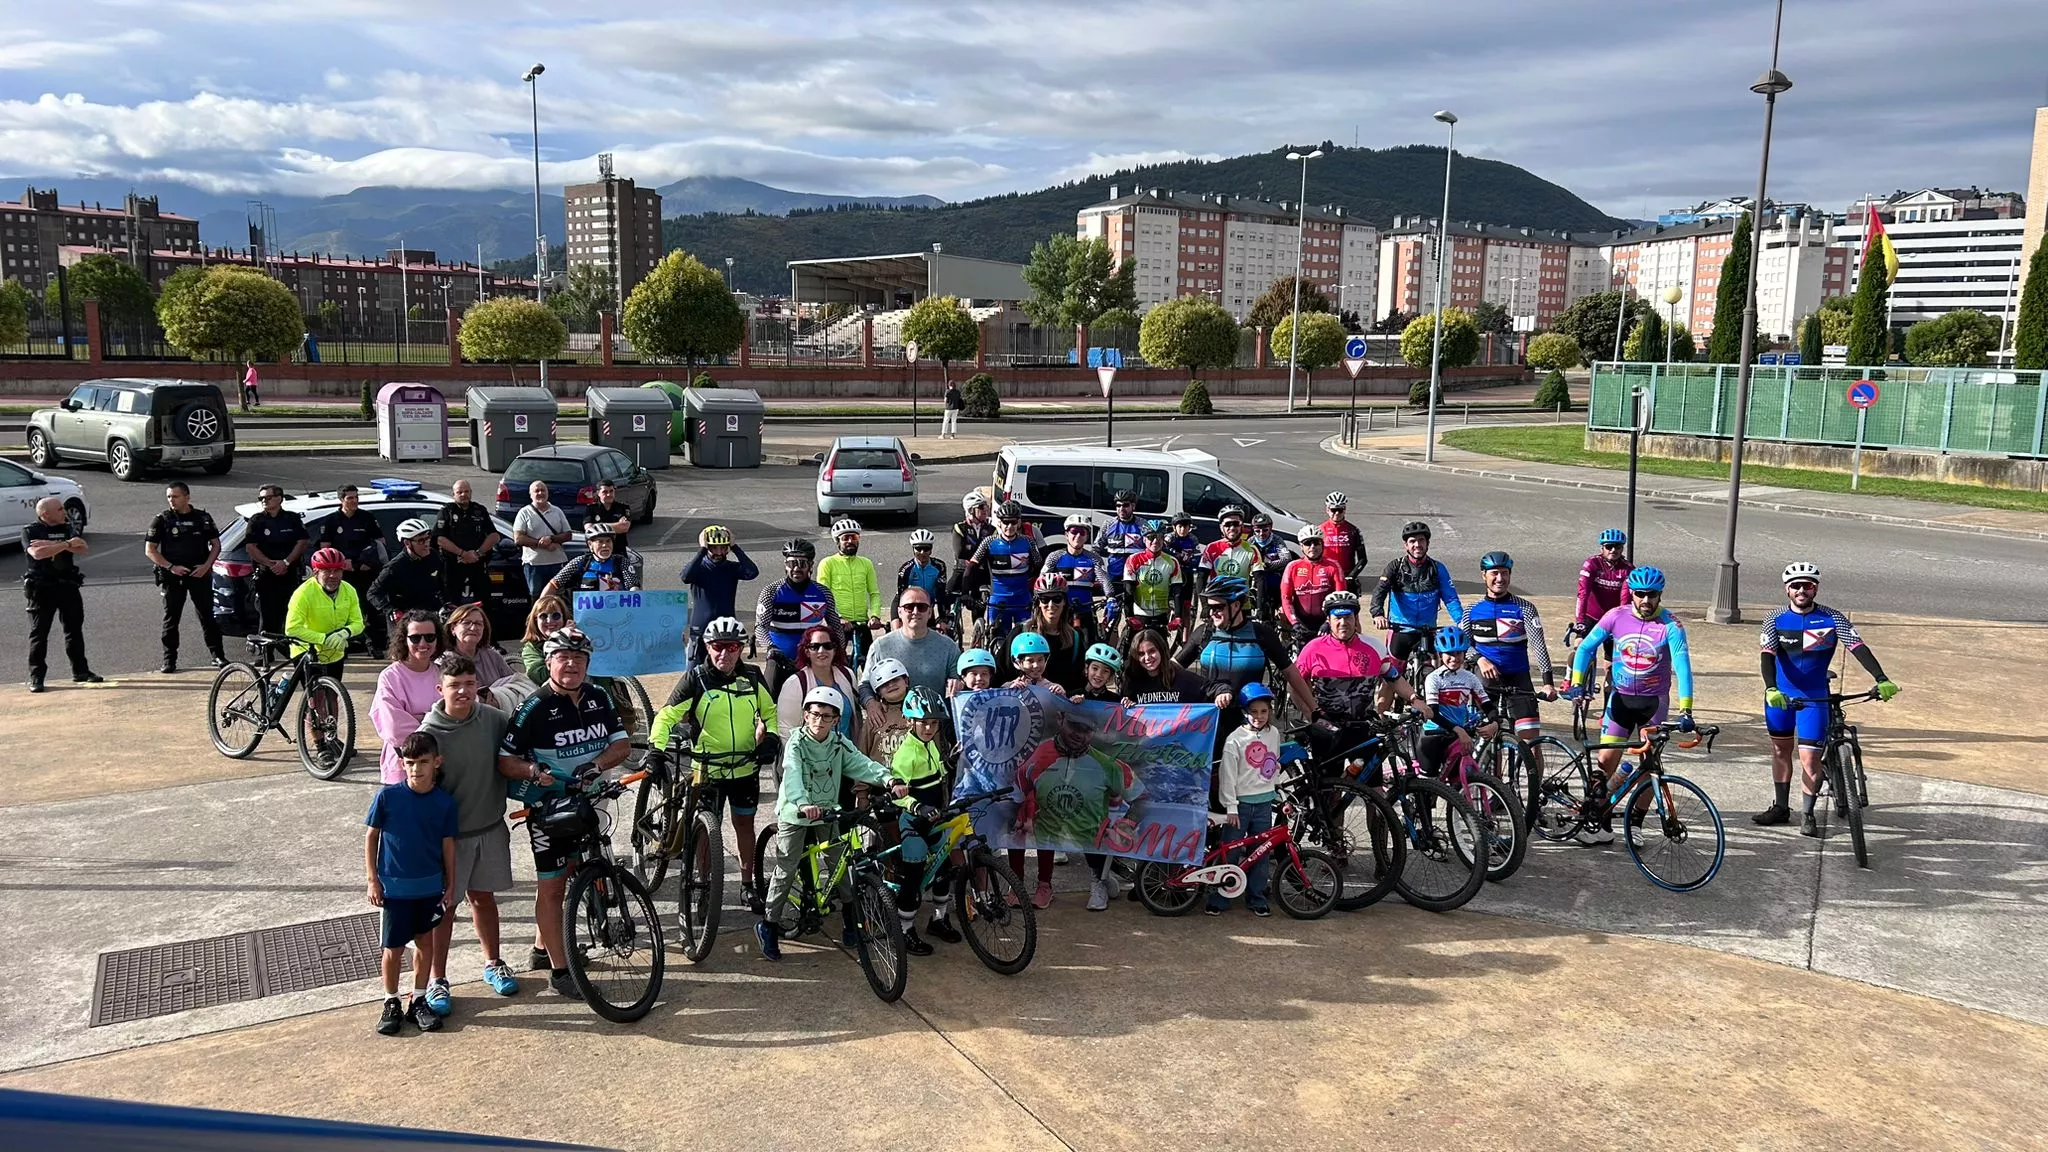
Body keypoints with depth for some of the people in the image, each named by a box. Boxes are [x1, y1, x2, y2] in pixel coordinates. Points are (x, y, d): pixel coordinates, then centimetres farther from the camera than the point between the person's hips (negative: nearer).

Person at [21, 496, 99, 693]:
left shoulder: (67, 528, 11)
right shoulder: (30, 531, -3)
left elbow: (84, 548, -5)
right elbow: (37, 553, -22)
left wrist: (51, 545, -15)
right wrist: (66, 544, -15)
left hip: (68, 586, 5)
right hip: (42, 588, -5)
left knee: (75, 630, 10)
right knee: (39, 633, -1)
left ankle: (80, 671, 19)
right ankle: (36, 677, 4)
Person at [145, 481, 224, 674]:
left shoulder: (203, 518, 5)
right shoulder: (162, 520, 0)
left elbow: (216, 544, 10)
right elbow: (149, 550, 0)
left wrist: (206, 565, -6)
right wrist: (171, 567, -12)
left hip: (200, 575, 1)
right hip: (173, 577, -1)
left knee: (207, 617, 3)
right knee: (171, 620, 3)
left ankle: (218, 656, 9)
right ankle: (169, 660, 9)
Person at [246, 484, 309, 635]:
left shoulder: (293, 519, 7)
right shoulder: (257, 521, 6)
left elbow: (302, 543, 0)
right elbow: (251, 547, -1)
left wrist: (286, 562, -12)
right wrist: (270, 564, -13)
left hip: (290, 574, 0)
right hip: (266, 576, 0)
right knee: (267, 616, -1)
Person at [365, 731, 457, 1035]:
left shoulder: (445, 802, -7)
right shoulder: (387, 796, -12)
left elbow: (448, 844, 2)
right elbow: (371, 836, -3)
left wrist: (451, 885, 4)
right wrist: (372, 879, -5)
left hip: (430, 887, 2)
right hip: (394, 887, -2)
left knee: (425, 943, 11)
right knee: (394, 949, 7)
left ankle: (418, 1002, 25)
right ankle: (391, 1004, 24)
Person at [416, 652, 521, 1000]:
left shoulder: (493, 719, -7)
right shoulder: (429, 734, -18)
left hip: (490, 828, 4)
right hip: (449, 833, -3)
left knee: (483, 896, 19)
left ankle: (493, 964, 35)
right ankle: (438, 980, 21)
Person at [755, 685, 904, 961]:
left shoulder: (839, 743, -5)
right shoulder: (796, 742, -18)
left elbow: (862, 764, -17)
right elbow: (792, 775, -34)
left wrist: (890, 781, -34)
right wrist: (803, 804, -53)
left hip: (826, 813, 4)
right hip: (794, 813, -4)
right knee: (786, 871, -1)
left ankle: (849, 922, 22)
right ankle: (768, 924, 13)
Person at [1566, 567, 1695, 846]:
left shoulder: (1671, 625, -14)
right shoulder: (1616, 617, -7)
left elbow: (1682, 667, -20)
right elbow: (1586, 648, 0)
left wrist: (1685, 711, -29)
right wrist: (1577, 683, -10)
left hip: (1654, 700, -1)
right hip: (1621, 697, 1)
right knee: (1606, 760, -5)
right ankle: (1600, 824, 5)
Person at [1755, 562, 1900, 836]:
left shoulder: (1832, 619, -9)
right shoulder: (1776, 621, -7)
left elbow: (1858, 647, -16)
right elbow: (1768, 656, -17)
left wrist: (1882, 679, -30)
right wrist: (1771, 688, -35)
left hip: (1814, 697, -2)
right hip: (1779, 695, 2)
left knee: (1809, 759, -7)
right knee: (1780, 750, 13)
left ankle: (1807, 814, 7)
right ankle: (1780, 807, 26)